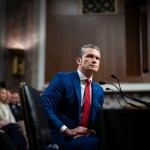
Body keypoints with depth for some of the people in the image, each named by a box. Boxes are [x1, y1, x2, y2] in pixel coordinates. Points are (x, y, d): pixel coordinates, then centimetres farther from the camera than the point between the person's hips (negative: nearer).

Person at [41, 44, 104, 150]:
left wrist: (92, 131, -5)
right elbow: (44, 107, -15)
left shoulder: (99, 90, 14)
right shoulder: (62, 78, -5)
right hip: (62, 137, -7)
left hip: (87, 136, 7)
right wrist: (67, 130, -18)